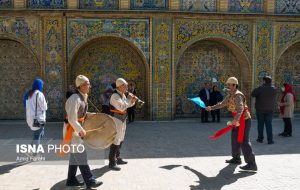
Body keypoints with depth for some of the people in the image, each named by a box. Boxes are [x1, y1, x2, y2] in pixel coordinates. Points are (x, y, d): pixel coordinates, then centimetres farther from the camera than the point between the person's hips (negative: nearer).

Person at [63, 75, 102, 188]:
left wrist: (89, 114, 7)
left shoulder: (82, 97, 7)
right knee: (81, 155, -4)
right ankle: (89, 181, 3)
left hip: (76, 128, 10)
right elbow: (72, 119, -25)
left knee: (75, 155, 16)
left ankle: (71, 180, 27)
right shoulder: (75, 99, -24)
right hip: (71, 129, -10)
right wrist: (81, 130, -18)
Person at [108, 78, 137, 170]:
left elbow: (128, 105, 19)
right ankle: (112, 163, -1)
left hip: (122, 119, 10)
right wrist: (128, 99, -20)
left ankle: (118, 158, 33)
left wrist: (133, 100, 0)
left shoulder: (122, 95, 9)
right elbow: (122, 107, -30)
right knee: (115, 141, -7)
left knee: (120, 140, 19)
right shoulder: (115, 96, -19)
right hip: (116, 119, -10)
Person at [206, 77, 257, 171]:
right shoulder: (230, 95, 13)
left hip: (244, 119, -11)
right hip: (238, 120, 11)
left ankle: (251, 164, -13)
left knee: (243, 141, -14)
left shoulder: (238, 95, -19)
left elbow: (240, 108, -34)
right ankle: (236, 158, 34)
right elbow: (222, 104, 25)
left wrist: (236, 119, -47)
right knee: (235, 138, 19)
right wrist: (211, 108, 24)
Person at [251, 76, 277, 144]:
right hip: (270, 109, 2)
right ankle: (270, 140, 3)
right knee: (269, 124, 5)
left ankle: (260, 138, 13)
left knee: (260, 124, 8)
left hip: (260, 109, -2)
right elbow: (274, 99, 12)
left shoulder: (261, 88, -14)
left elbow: (252, 94, -9)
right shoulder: (274, 89, -1)